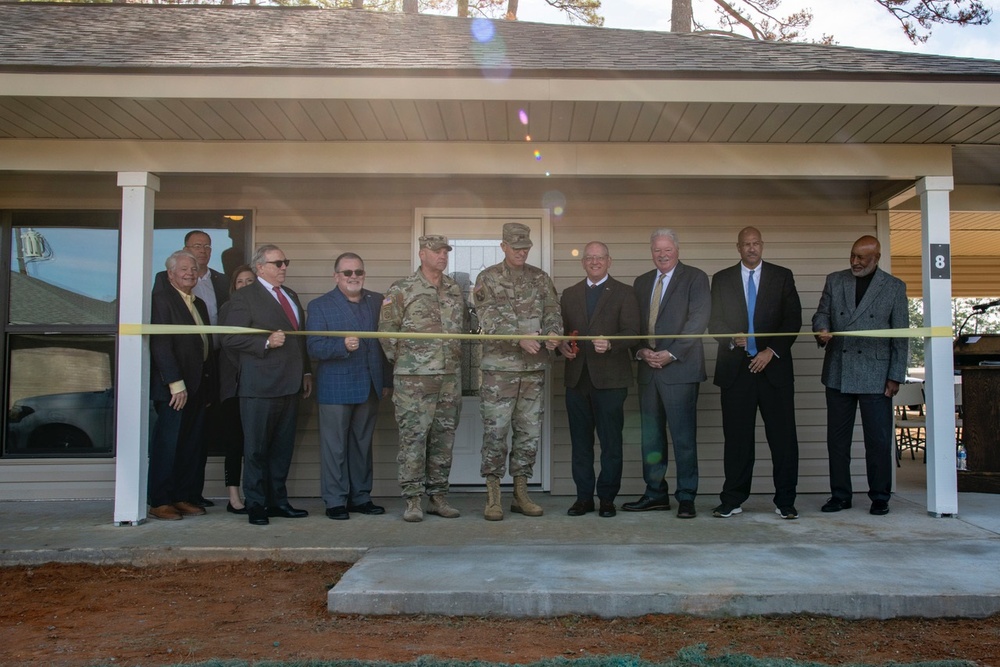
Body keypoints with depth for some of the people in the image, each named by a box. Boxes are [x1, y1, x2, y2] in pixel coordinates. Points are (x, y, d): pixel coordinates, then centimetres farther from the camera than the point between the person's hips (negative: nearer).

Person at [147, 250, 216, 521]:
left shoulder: (199, 304, 19)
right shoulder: (161, 298, -5)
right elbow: (161, 344, -14)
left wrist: (209, 386, 13)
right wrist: (176, 384, -18)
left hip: (198, 387, 8)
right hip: (175, 387, -7)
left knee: (191, 446, 9)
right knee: (167, 445, -3)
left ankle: (184, 498, 15)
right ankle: (159, 503, 4)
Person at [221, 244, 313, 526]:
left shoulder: (290, 296, 19)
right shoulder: (244, 297, -5)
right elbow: (229, 338, -12)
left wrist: (306, 372, 17)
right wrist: (266, 342, -21)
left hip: (290, 386, 7)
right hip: (260, 387, -7)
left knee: (283, 447, 12)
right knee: (256, 448, 1)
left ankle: (277, 500, 21)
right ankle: (256, 505, 10)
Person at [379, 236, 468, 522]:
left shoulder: (455, 290, 12)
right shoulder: (401, 290, -3)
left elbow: (465, 327, 21)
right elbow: (387, 331, -3)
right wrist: (401, 361, 0)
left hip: (450, 377, 5)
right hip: (414, 378, -5)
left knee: (444, 437, 9)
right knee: (413, 437, -4)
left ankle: (438, 496, 18)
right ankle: (413, 499, 3)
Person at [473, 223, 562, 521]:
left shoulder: (540, 279, 12)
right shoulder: (487, 279, 1)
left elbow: (552, 312, 6)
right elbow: (489, 321, -9)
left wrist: (552, 333, -17)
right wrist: (520, 338, -23)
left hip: (534, 367, 4)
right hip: (499, 366, -4)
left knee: (529, 431, 8)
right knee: (496, 431, -3)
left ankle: (520, 493, 18)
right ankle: (493, 496, 6)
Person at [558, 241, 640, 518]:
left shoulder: (624, 293, 5)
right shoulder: (569, 294, 17)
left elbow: (632, 332, -5)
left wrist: (610, 344, -23)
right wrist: (562, 345, -6)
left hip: (610, 378, -3)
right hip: (577, 378, 4)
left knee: (611, 441, 1)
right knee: (580, 441, 8)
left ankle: (607, 498, 11)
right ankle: (584, 496, 17)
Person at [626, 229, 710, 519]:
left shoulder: (695, 278, 1)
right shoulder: (642, 282, 18)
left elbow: (697, 321, -8)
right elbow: (634, 323, 16)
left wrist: (671, 354, -14)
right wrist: (641, 351, -2)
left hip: (679, 368, -5)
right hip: (648, 368, 6)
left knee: (684, 437, -3)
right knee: (651, 436, 8)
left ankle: (686, 498, 5)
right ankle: (655, 493, 17)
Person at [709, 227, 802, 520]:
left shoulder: (782, 276, 9)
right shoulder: (722, 279, 12)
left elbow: (793, 319, 3)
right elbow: (714, 322, 9)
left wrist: (771, 351, -8)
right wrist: (732, 339, -10)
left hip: (774, 365, 0)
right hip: (735, 367, 1)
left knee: (783, 436, -1)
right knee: (736, 437, 3)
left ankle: (785, 501, 7)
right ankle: (732, 500, 11)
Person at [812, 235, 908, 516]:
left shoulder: (894, 287, 4)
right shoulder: (834, 280, 9)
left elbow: (900, 335, 3)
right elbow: (821, 314, 11)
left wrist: (896, 376, -3)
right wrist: (821, 330, -14)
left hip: (875, 374, -2)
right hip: (838, 373, 2)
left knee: (878, 439, 2)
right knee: (837, 438, 6)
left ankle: (880, 497, 15)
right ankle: (840, 495, 16)